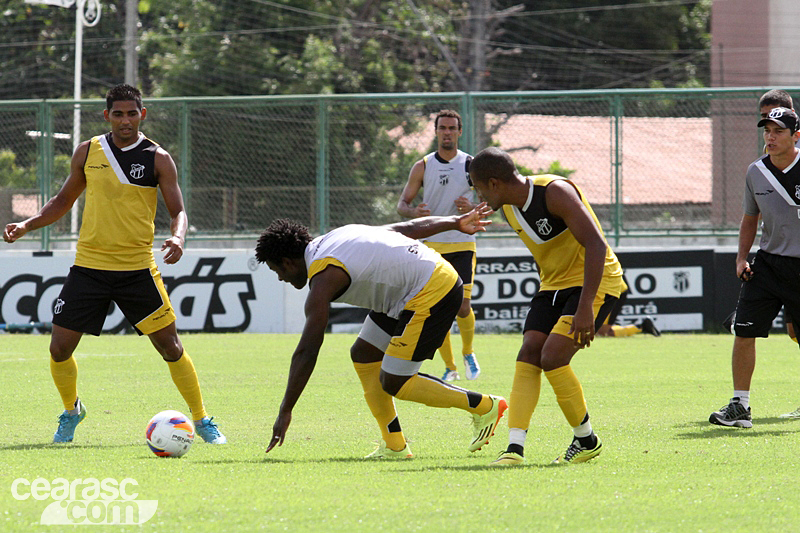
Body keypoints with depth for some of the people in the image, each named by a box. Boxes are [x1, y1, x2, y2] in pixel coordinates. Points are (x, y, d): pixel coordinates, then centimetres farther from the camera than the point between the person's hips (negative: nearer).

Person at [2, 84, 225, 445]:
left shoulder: (157, 159, -2)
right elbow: (63, 201, 18)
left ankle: (201, 420, 10)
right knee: (59, 349, -1)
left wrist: (177, 238, -24)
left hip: (137, 269, -2)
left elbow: (177, 211, -2)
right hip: (88, 265, 2)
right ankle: (71, 411, 26)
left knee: (170, 347, -4)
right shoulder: (87, 152, 5)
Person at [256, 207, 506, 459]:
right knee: (363, 355, 10)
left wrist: (285, 412, -14)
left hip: (430, 294, -11)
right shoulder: (335, 238, 10)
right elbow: (406, 228, 15)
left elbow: (306, 352, -18)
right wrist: (456, 222, 27)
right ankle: (394, 446, 14)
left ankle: (484, 406, 7)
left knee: (394, 383, -4)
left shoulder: (323, 278, -16)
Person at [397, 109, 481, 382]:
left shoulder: (471, 165, 1)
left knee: (462, 306, -12)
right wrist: (413, 211, -19)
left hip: (462, 244, -1)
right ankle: (450, 367, 11)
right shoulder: (422, 167, 3)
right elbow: (402, 204, 4)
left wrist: (471, 208, -16)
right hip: (432, 245, 1)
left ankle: (468, 353, 16)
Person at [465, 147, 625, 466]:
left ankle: (586, 440, -2)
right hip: (553, 284, 8)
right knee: (528, 355, -11)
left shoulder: (555, 192, -23)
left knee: (553, 356, -21)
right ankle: (515, 448, -18)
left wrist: (585, 307, -32)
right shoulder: (509, 208, 4)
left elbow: (595, 244, -28)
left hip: (594, 282, -8)